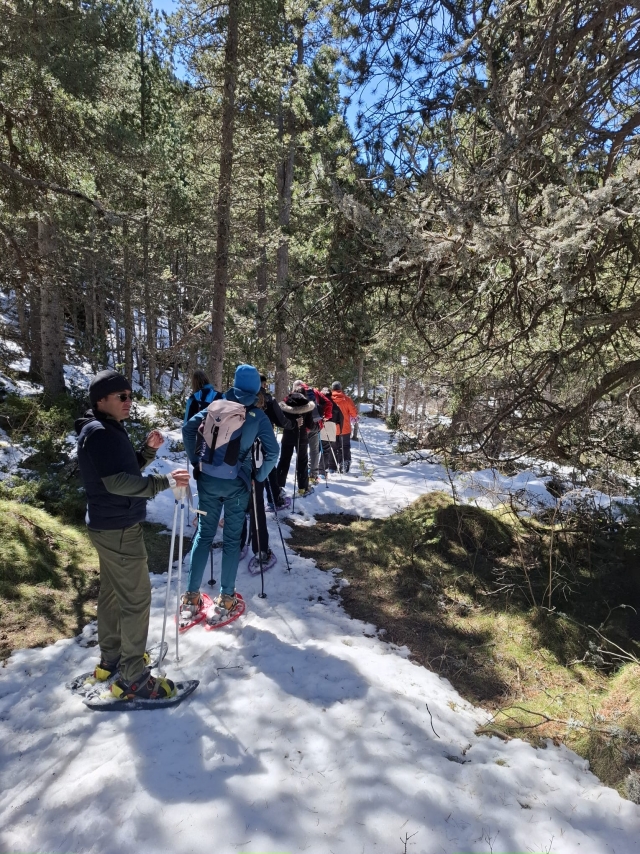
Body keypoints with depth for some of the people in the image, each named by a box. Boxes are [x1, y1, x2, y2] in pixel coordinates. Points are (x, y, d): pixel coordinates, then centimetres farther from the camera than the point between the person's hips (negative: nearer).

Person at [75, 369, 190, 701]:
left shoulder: (109, 430, 13)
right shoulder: (98, 433, -19)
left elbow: (126, 470, 16)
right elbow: (116, 482, -28)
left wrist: (148, 449, 1)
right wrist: (165, 481, -32)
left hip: (110, 526, 10)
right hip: (119, 529, -10)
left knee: (112, 592, 19)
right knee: (136, 598, -4)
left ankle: (110, 659, 33)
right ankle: (132, 678, 7)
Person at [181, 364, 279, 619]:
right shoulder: (259, 416, -3)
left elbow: (188, 429, -2)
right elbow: (272, 452, -8)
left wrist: (195, 461, 5)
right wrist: (259, 477, 4)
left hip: (208, 479, 2)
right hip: (237, 484, -2)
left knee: (203, 534, 13)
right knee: (232, 539, 9)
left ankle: (191, 597, 16)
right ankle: (226, 599, 15)